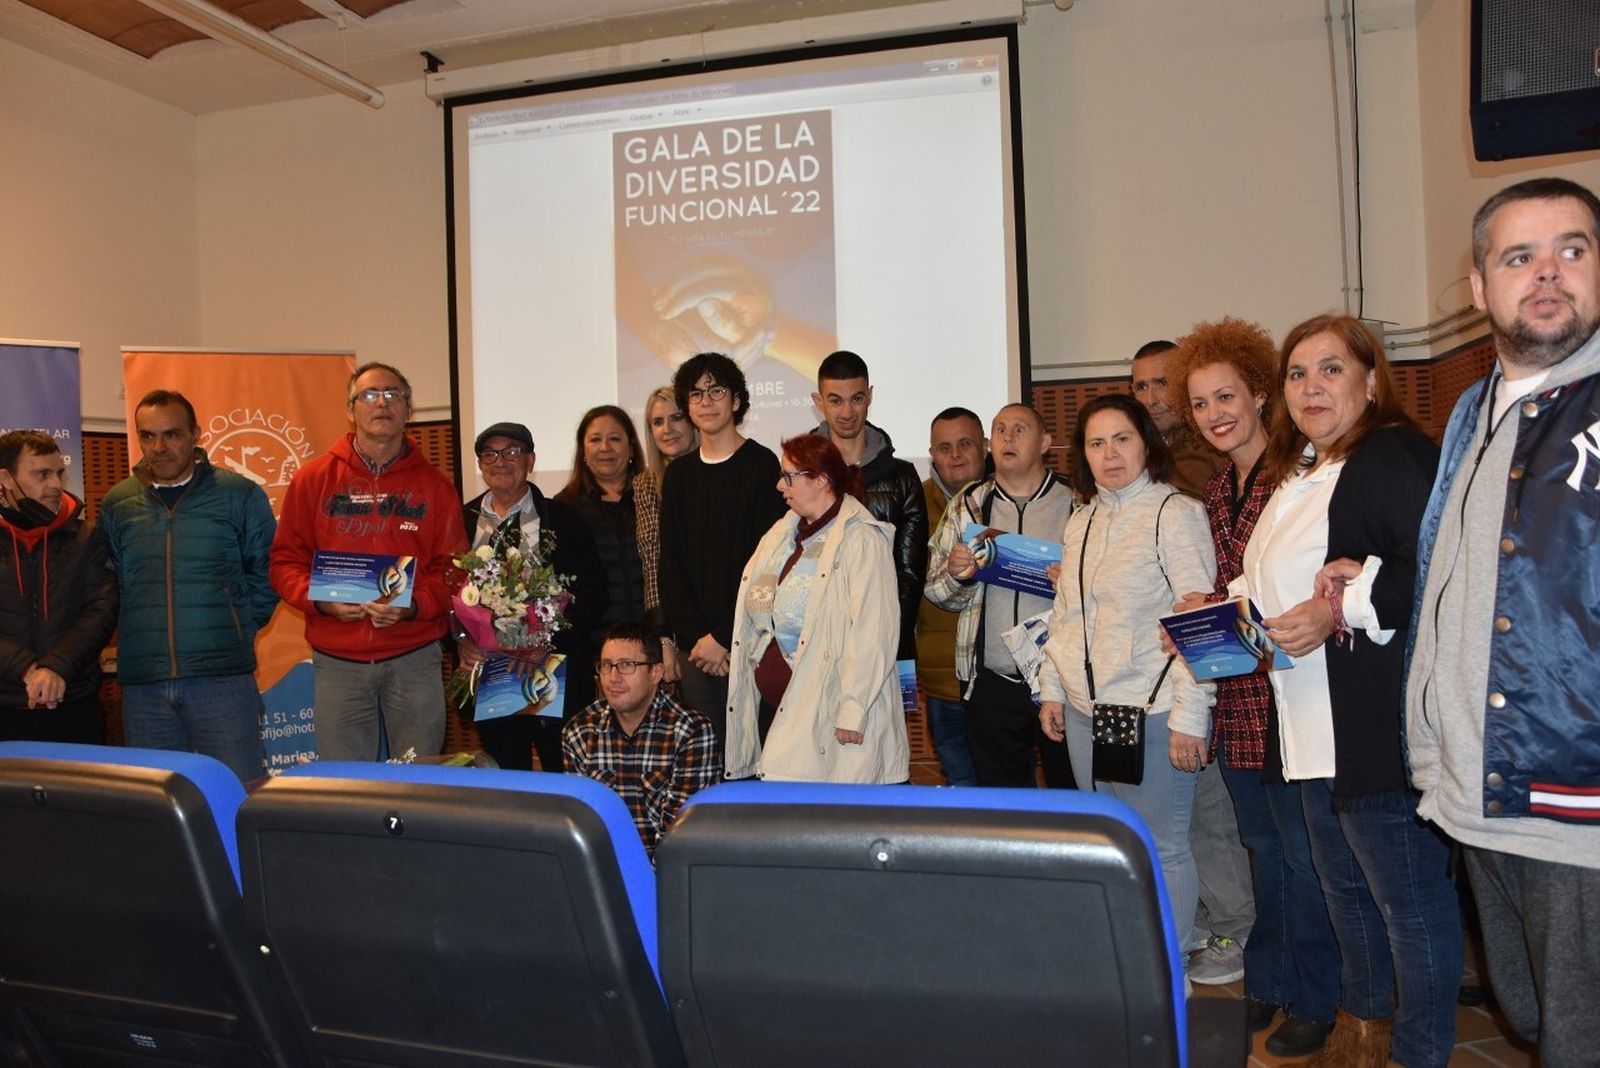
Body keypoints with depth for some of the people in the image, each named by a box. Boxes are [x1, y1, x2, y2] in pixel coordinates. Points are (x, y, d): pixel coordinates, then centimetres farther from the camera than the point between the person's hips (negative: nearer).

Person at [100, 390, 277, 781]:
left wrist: (241, 626, -1)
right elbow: (107, 586, 17)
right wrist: (132, 634, 7)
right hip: (142, 683, 3)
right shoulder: (116, 504, 10)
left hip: (223, 675, -3)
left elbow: (267, 570, 5)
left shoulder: (240, 495, 1)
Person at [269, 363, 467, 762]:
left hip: (415, 658, 0)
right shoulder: (312, 479, 6)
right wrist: (319, 599, -12)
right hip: (337, 660, 0)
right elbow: (285, 560, 6)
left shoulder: (434, 485, 6)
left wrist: (413, 606, -14)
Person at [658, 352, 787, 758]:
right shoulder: (679, 474, 13)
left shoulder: (761, 465, -2)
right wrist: (694, 636, -3)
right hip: (694, 646, 4)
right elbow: (670, 566, 9)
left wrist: (723, 637, -11)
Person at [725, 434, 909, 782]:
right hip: (771, 705, 7)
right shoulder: (781, 533, 16)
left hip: (824, 710, -7)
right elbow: (755, 616, 23)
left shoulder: (863, 540, -10)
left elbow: (872, 634, -16)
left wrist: (852, 711, -19)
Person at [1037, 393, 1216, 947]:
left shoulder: (1176, 513, -8)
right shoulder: (1081, 520, 13)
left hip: (1151, 710, -7)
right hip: (1084, 710, 7)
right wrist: (1051, 689, 14)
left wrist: (1188, 716, -16)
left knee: (1161, 848, 1)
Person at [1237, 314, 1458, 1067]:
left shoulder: (1395, 456, -12)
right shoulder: (1297, 474, 17)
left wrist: (1343, 608, -24)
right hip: (1316, 728, 10)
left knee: (1408, 894, 4)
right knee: (1344, 888, 22)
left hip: (1378, 725, -10)